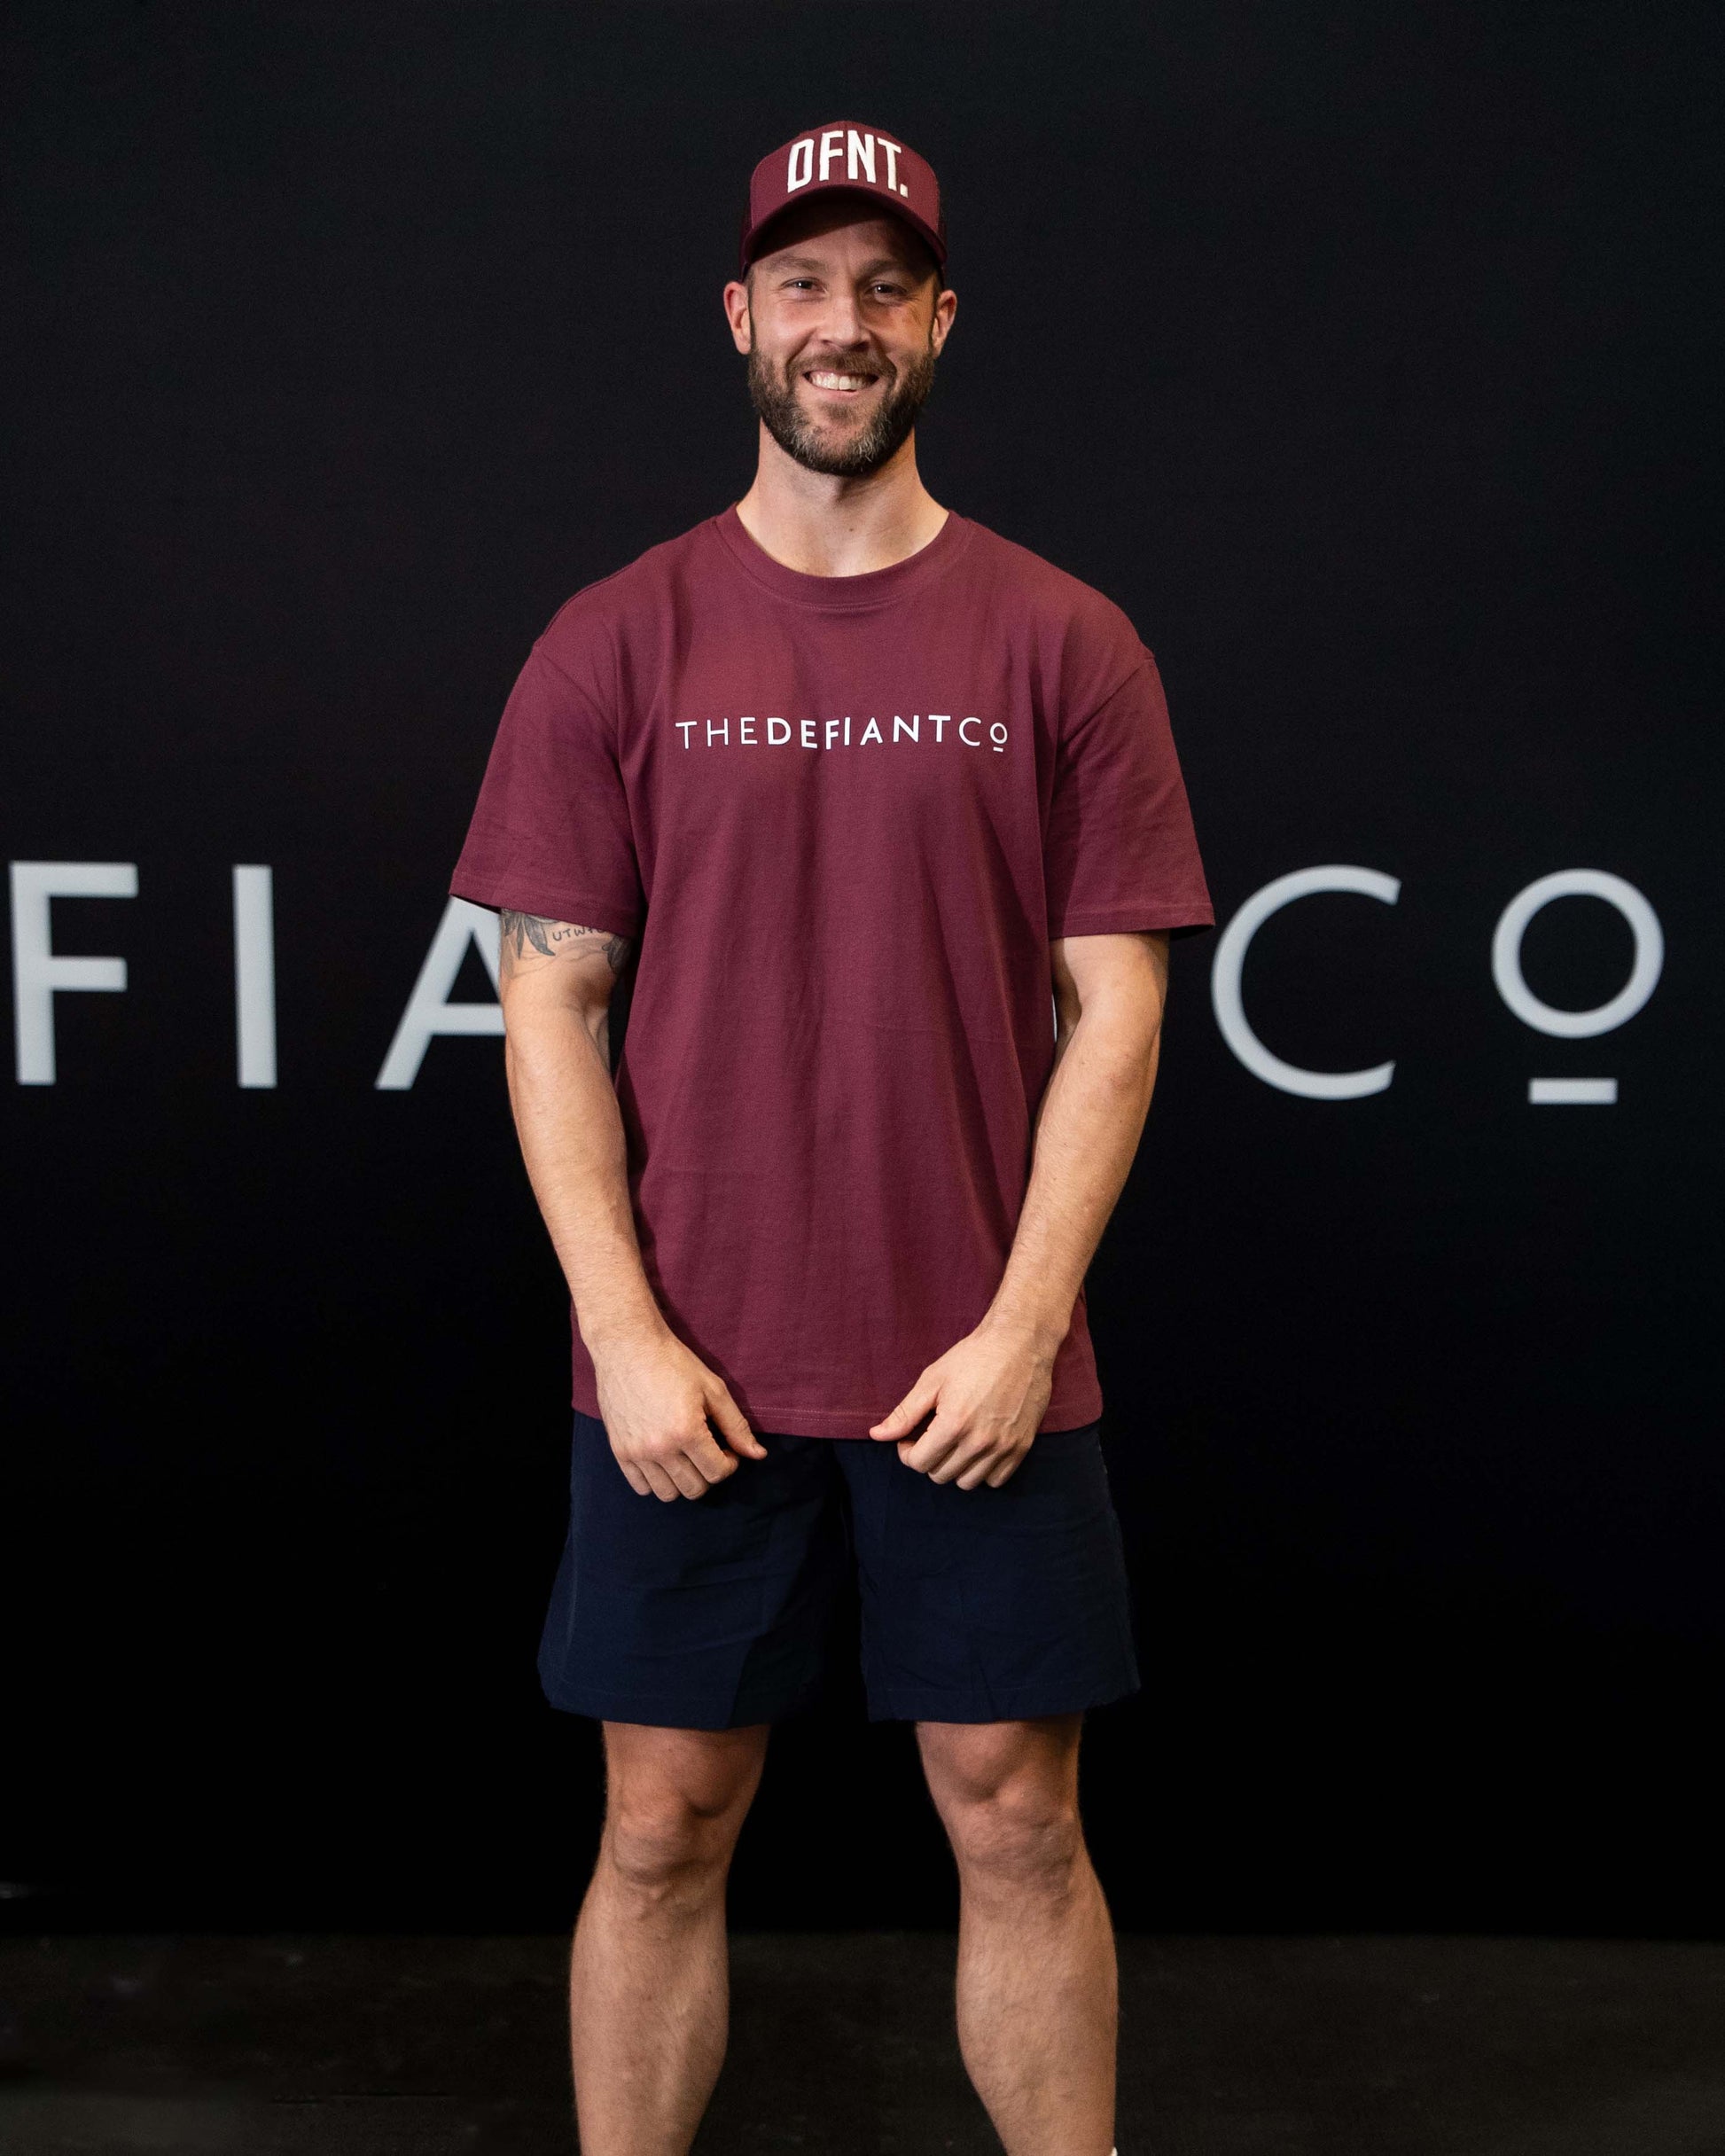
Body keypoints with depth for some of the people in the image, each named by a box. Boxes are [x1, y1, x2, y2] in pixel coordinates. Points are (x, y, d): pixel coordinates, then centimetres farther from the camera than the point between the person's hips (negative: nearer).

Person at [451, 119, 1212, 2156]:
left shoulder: (1062, 645, 2)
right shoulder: (616, 643, 3)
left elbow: (1113, 1007, 0)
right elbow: (551, 1002, 0)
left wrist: (1022, 1329, -8)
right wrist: (625, 1336, -7)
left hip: (979, 1367, 0)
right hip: (688, 1368, 1)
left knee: (1015, 1819, 10)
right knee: (662, 1831, 10)